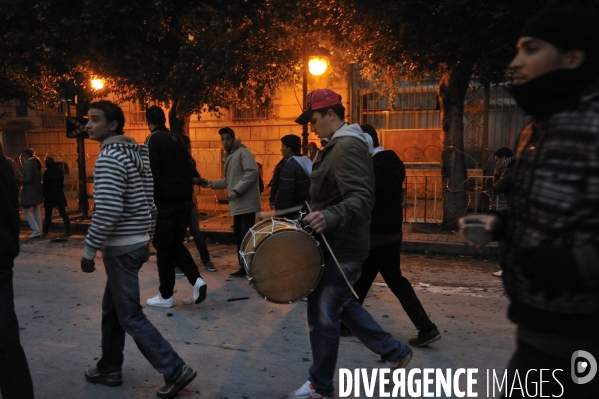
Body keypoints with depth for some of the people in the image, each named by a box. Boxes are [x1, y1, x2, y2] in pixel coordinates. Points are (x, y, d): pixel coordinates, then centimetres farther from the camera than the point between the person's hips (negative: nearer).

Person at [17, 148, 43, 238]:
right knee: (37, 211, 11)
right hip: (37, 190, 9)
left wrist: (18, 181, -9)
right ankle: (39, 230, 12)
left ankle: (36, 230, -6)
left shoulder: (28, 163, -16)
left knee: (27, 210, -1)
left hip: (29, 191, -9)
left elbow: (28, 179, -21)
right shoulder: (36, 162, 11)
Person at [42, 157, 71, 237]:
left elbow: (45, 185, -8)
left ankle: (45, 231, 15)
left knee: (48, 214, 7)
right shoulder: (60, 171, 5)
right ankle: (68, 230, -6)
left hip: (50, 196, -4)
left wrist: (43, 194, 3)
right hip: (60, 195, 4)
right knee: (63, 213, 4)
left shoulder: (47, 172, -11)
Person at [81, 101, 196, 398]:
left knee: (130, 317, 0)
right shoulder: (137, 153, 11)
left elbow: (107, 212, -24)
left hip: (121, 248, -9)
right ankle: (109, 369, 33)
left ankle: (175, 371, 3)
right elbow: (148, 204, 15)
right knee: (111, 308, 20)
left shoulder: (109, 157, -17)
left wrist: (89, 251, -16)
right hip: (137, 243, 9)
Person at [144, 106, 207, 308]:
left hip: (165, 201, -7)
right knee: (176, 244, 18)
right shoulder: (177, 138, 13)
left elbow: (152, 174, -16)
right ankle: (196, 279, 2)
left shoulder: (153, 139, -8)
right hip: (184, 200, 7)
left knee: (163, 248, 4)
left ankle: (166, 296, 12)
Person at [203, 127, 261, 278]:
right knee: (239, 237, 12)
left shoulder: (243, 152, -7)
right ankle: (244, 267, 19)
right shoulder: (228, 157, 21)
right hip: (237, 204, 10)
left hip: (246, 203, -9)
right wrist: (212, 183, 23)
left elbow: (252, 172, -20)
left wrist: (237, 190, -23)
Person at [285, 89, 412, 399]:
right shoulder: (337, 146, 15)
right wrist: (318, 214, 20)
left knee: (322, 314, 0)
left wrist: (330, 218, -43)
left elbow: (362, 199, -29)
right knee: (344, 306, 21)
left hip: (342, 248, -11)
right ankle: (395, 352, 33)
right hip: (337, 244, 11)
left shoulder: (348, 147, -18)